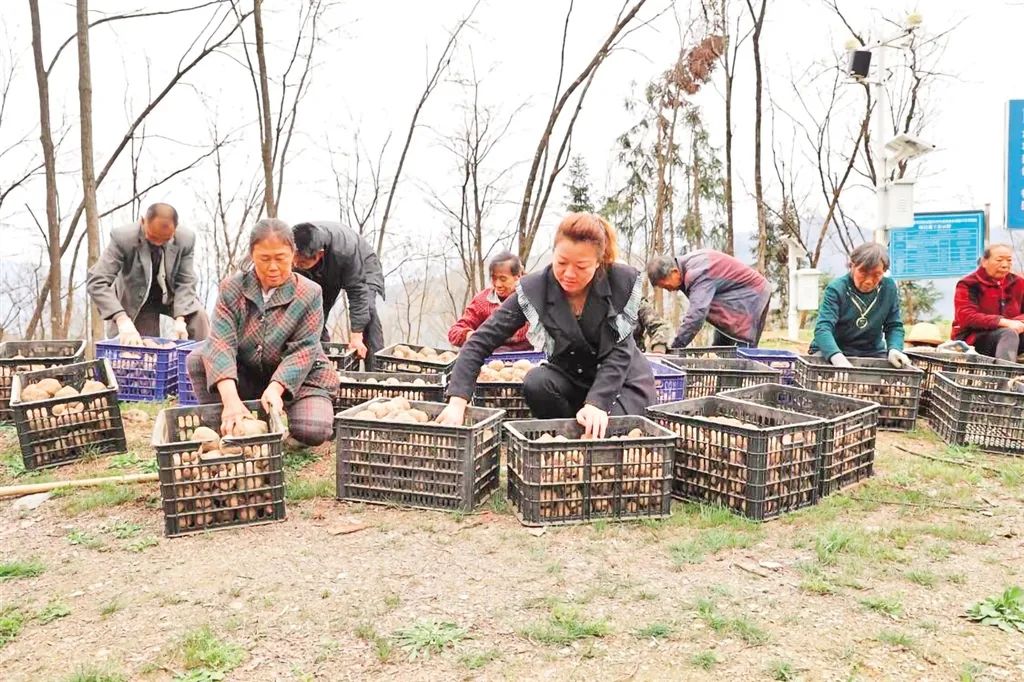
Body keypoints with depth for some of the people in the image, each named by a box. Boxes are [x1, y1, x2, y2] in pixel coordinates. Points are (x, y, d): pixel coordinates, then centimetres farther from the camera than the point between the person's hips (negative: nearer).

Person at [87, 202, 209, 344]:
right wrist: (122, 319, -48)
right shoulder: (123, 238, -31)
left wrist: (180, 319, -32)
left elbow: (185, 282, -16)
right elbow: (96, 282, -34)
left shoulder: (185, 239, -26)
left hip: (172, 294, 1)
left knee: (199, 316, -25)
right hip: (137, 299, -1)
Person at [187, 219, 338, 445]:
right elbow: (221, 342, -23)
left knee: (314, 431, -28)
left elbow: (303, 350, -19)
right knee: (197, 360, -21)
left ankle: (279, 413, 7)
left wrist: (275, 388, -37)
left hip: (297, 378, -2)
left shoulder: (309, 293, -14)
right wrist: (230, 398, -39)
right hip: (246, 376, 2)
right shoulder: (232, 288, -10)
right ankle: (226, 425, -7)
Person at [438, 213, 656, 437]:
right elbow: (481, 341, -24)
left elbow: (618, 352, -22)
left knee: (605, 431, -28)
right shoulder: (534, 290, -21)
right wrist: (457, 401, -37)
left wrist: (597, 402, -39)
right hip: (570, 375, 2)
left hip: (624, 378, -1)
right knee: (536, 384, -30)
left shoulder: (623, 282, -21)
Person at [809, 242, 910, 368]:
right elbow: (823, 328, -26)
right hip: (831, 351, -3)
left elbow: (894, 326, 5)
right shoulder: (836, 288, -14)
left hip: (873, 353, 4)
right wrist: (838, 358, -44)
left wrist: (894, 349, -18)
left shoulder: (889, 288, -1)